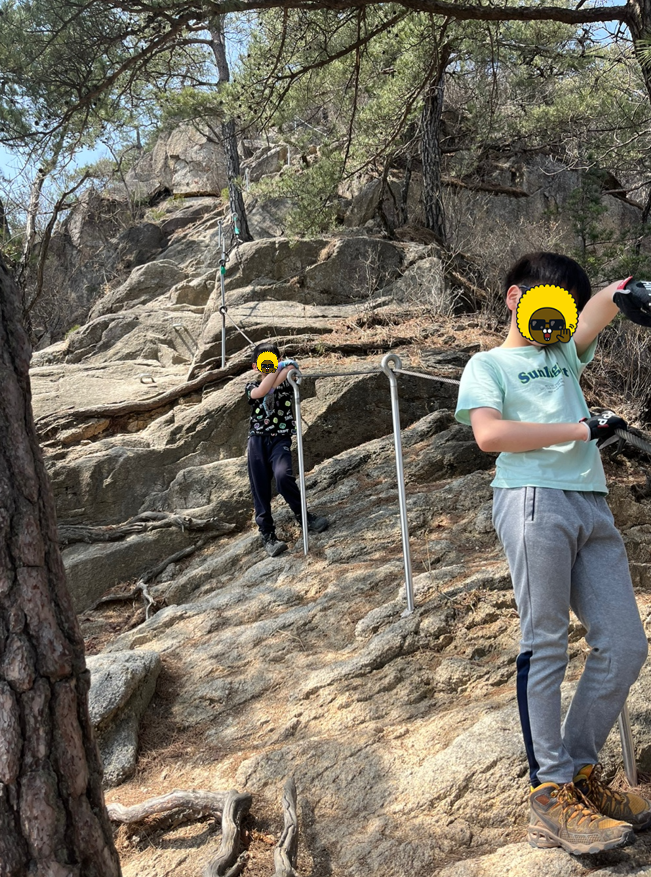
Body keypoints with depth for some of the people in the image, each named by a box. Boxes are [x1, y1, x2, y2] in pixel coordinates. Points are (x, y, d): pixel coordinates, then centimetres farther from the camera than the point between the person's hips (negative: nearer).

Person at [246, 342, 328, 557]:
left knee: (283, 475, -27)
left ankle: (303, 516, -8)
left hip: (280, 440, -2)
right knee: (260, 489, -3)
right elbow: (261, 392, -13)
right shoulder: (251, 387, 12)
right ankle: (267, 535, 3)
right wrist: (280, 368, -12)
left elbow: (276, 383, -16)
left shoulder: (286, 383, 10)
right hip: (257, 441, 2)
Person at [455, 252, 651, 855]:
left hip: (591, 506, 7)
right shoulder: (488, 364, 11)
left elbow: (595, 313, 11)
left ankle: (579, 772, 15)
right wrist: (581, 430, -6)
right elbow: (489, 433, -8)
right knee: (545, 646, -7)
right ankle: (551, 794, -2)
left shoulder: (565, 354, 29)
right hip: (533, 501, -6)